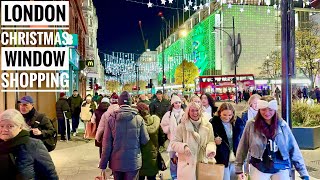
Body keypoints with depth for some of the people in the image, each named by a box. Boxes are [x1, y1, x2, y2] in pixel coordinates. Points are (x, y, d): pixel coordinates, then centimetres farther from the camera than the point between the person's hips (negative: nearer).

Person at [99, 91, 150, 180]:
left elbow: (106, 144, -7)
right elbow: (145, 140, -5)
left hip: (117, 162, 1)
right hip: (133, 162, -1)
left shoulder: (112, 119, -9)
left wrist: (103, 165, 1)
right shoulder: (139, 119, -10)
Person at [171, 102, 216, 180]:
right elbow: (174, 143, -3)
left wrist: (211, 150, -14)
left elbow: (211, 141, 6)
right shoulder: (182, 126, -6)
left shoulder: (207, 125, 1)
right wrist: (184, 146, -21)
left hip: (203, 163, 2)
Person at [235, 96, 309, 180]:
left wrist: (303, 173, -2)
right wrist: (238, 168, 1)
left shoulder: (282, 125, -5)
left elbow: (293, 149, -1)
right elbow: (243, 147, -2)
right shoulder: (251, 124, -9)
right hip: (259, 168, -1)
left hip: (281, 168, 1)